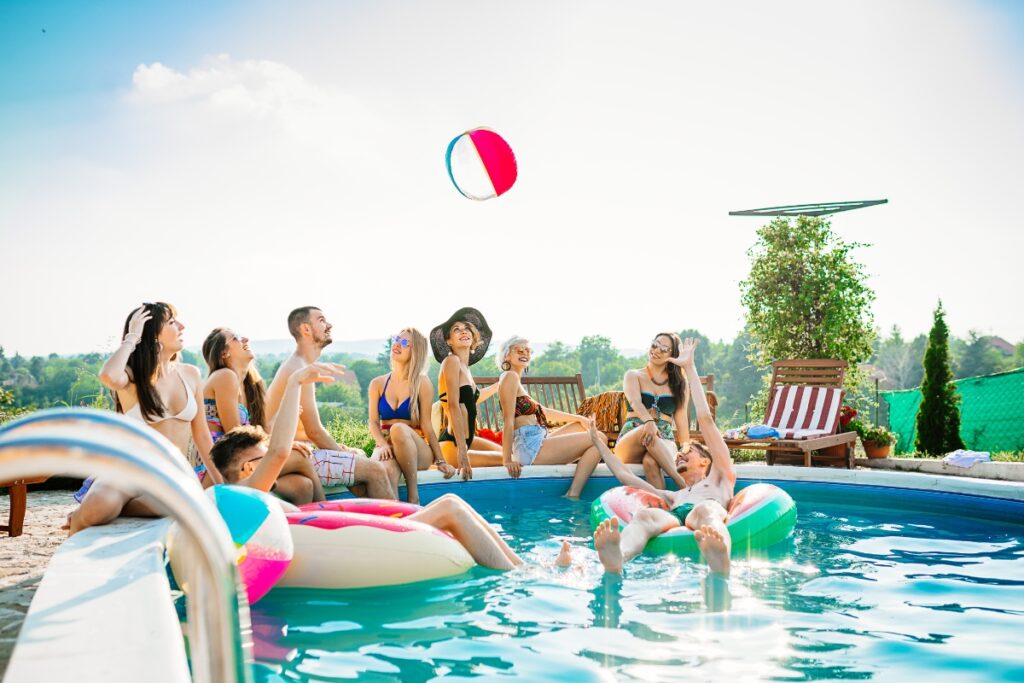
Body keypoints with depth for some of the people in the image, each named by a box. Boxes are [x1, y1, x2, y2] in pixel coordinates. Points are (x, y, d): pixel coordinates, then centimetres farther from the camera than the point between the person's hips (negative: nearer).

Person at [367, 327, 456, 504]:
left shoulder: (421, 383, 2)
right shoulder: (378, 384, 11)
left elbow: (426, 425, -1)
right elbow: (373, 422, 4)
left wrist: (440, 461, -7)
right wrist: (383, 445, -18)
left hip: (416, 450, -1)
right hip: (387, 447, 1)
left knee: (399, 429, -38)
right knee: (387, 470, -39)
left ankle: (413, 495, -29)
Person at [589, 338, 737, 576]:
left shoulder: (720, 479, 37)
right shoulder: (672, 497, 47)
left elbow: (705, 420, 33)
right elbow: (625, 476, 48)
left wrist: (690, 369, 35)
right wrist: (601, 445, 55)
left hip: (711, 516, -2)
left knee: (705, 510, -40)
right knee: (644, 515, -34)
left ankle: (720, 565, -73)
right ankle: (614, 563, -67)